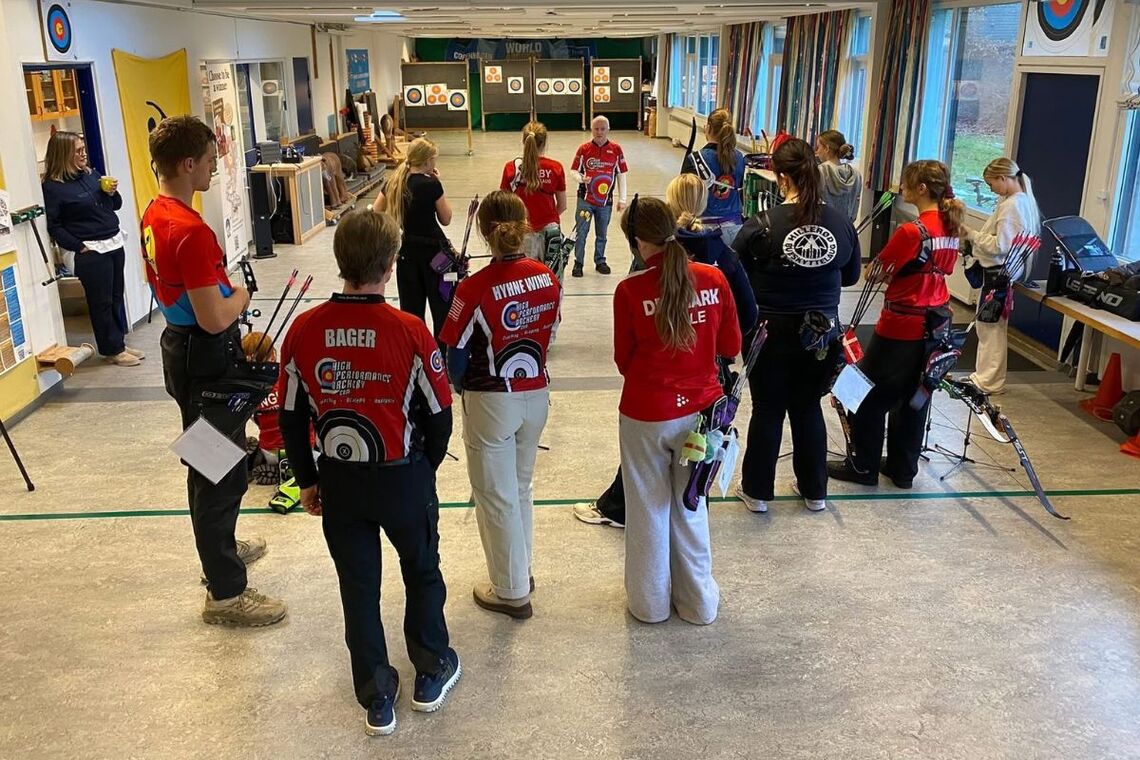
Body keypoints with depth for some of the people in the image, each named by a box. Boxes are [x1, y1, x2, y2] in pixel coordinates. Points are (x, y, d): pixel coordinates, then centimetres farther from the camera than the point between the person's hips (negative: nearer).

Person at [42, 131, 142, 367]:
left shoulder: (90, 174, 9)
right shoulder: (53, 187, -10)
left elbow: (115, 206, 18)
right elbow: (53, 226, -11)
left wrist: (112, 192, -2)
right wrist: (79, 246, -14)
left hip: (115, 244, 7)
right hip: (91, 252, -7)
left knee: (117, 296, 13)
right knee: (101, 302, 2)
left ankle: (120, 343, 24)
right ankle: (112, 350, 12)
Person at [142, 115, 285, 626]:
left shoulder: (154, 216, 6)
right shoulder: (191, 231, -25)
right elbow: (214, 318, -27)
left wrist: (242, 337, 15)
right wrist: (240, 297, -5)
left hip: (181, 346, 10)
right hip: (206, 359, -10)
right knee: (221, 472, 0)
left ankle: (221, 549, 43)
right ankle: (225, 593, 12)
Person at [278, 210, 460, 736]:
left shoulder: (303, 330, -12)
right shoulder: (410, 332, -20)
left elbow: (291, 416, -2)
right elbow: (438, 415, -11)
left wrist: (307, 481, 12)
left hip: (339, 481, 2)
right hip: (404, 477, -2)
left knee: (358, 585, 17)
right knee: (422, 571, 21)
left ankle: (377, 699, 30)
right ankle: (431, 674, 38)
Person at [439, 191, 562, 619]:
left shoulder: (475, 289, -21)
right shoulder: (547, 279, -6)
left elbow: (456, 356, -13)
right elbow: (547, 337, 5)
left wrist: (462, 387, 7)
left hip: (492, 403, -5)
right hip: (536, 395, 5)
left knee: (496, 498, 10)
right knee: (521, 488, 24)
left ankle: (512, 591, 23)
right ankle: (521, 568, 40)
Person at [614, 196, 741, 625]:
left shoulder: (630, 290, -15)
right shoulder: (713, 279, -7)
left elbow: (624, 361, -5)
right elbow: (731, 346, 3)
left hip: (646, 414, -3)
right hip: (700, 410, 3)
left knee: (649, 509, 15)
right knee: (691, 507, 19)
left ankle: (651, 602, 31)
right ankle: (698, 601, 33)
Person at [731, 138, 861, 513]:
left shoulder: (762, 226, -18)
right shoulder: (841, 223, -6)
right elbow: (852, 275, 8)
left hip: (773, 331, -3)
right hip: (822, 333, 3)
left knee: (768, 411, 11)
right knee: (808, 408, 18)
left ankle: (757, 490, 23)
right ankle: (814, 490, 30)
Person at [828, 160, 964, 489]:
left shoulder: (912, 231, -21)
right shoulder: (951, 228, 4)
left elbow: (876, 273, -14)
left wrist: (871, 268, 6)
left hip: (902, 325, -8)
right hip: (935, 322, 8)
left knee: (872, 396, 6)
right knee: (913, 396, 16)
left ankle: (864, 466, 15)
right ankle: (903, 468, 25)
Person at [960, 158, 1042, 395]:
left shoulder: (1011, 206, -18)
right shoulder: (1023, 201, 12)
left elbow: (1000, 246, -21)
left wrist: (972, 235, -12)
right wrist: (975, 238, 8)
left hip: (999, 273, -10)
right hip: (1000, 271, 10)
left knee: (991, 327, -1)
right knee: (986, 325, 16)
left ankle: (991, 382, 9)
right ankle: (985, 375, 26)